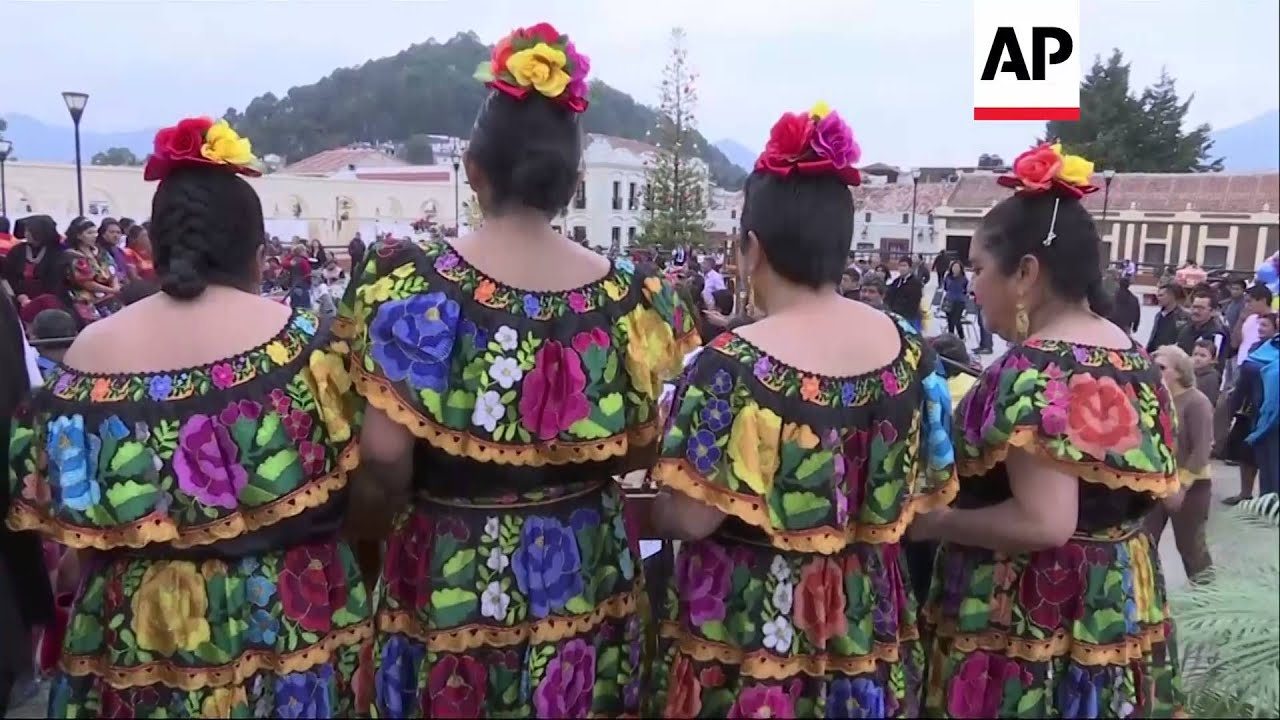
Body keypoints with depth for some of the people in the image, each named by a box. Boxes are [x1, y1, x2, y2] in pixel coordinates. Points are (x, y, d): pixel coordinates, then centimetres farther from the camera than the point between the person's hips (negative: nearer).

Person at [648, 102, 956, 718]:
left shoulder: (732, 363, -22)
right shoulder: (906, 346, -5)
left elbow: (689, 517, -21)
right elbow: (928, 486, 3)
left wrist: (643, 505, 0)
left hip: (747, 630, -4)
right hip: (866, 622, 5)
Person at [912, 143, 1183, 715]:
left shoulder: (1034, 368, -23)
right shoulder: (1129, 354, 6)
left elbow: (1044, 523, -28)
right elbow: (1161, 489, 13)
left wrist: (933, 523, -16)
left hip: (1029, 616, -9)